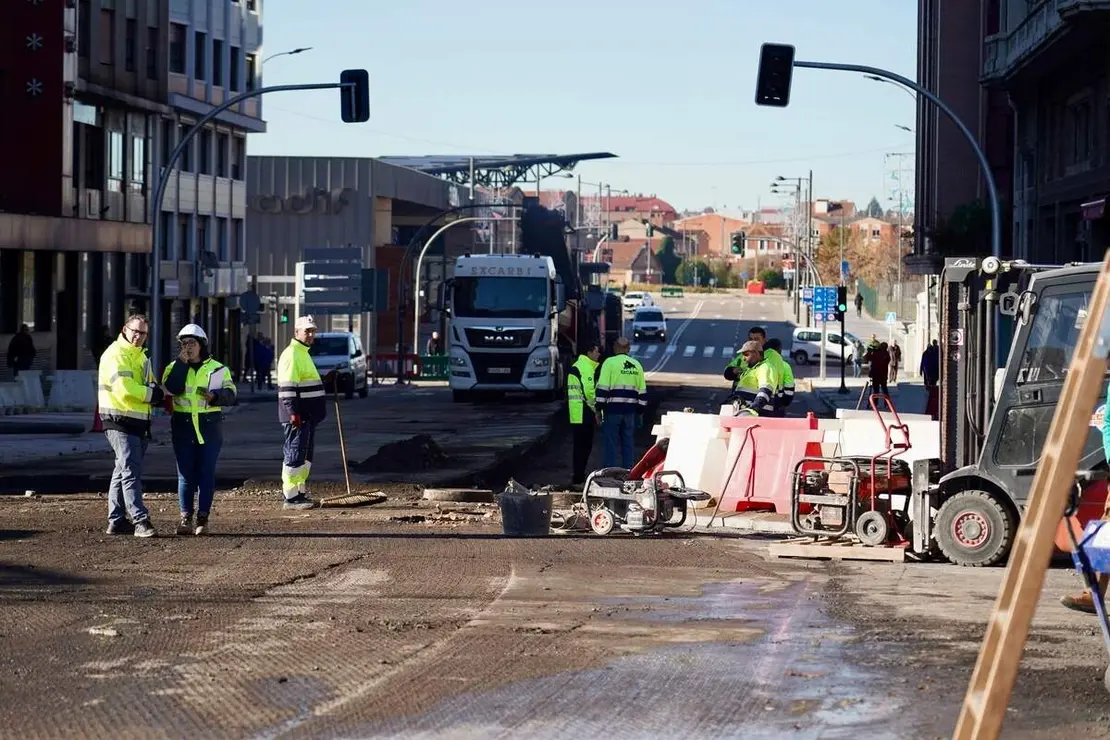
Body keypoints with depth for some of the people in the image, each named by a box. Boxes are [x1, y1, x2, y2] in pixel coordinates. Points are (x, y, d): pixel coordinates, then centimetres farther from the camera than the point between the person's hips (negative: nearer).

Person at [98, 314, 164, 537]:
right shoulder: (115, 355, -11)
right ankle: (140, 521, -17)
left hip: (138, 422, 9)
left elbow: (149, 387, 22)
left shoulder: (140, 356, 19)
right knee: (131, 472, -12)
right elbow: (124, 388, -23)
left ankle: (116, 520, 18)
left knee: (123, 471, 13)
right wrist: (155, 394, -13)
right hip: (120, 421, -9)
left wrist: (158, 394, -2)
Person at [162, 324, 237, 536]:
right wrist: (182, 363, -10)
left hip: (209, 426, -1)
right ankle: (185, 518, 6)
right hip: (183, 426, 1)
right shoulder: (175, 367, 9)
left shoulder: (217, 369, 7)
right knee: (185, 474, 2)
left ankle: (203, 518, 4)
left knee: (206, 473, 0)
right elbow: (172, 388, -11)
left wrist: (214, 396, -18)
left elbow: (230, 395, 0)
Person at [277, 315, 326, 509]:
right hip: (297, 416, -11)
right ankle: (290, 498, -8)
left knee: (305, 456, 14)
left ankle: (299, 493, 20)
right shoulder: (291, 355, -13)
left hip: (308, 416, 11)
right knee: (295, 456, -9)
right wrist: (293, 412, -25)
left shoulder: (303, 353, 20)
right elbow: (287, 388, -20)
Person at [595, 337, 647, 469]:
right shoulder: (636, 365, 10)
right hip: (630, 411, 4)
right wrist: (640, 412, 19)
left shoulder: (610, 363, -6)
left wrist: (599, 409, -7)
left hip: (613, 409, -4)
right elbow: (642, 392, 13)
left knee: (612, 444, 1)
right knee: (628, 444, 11)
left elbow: (602, 388, -11)